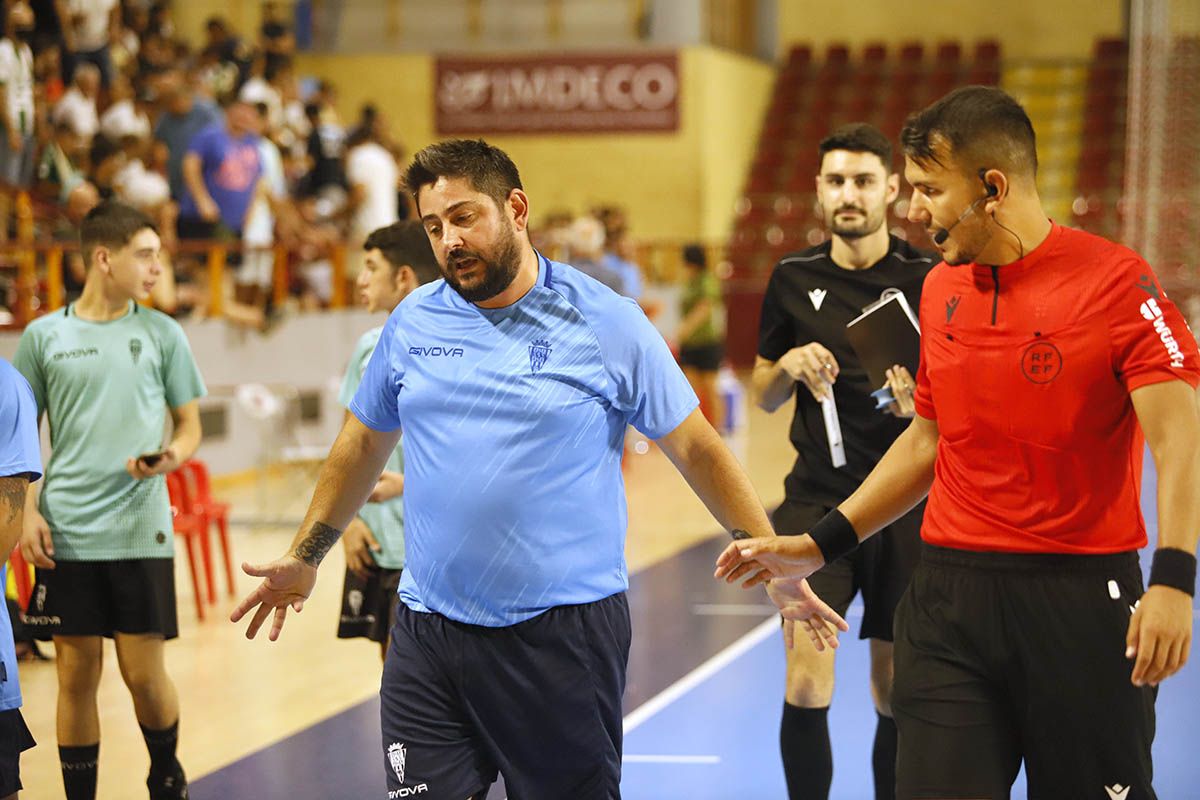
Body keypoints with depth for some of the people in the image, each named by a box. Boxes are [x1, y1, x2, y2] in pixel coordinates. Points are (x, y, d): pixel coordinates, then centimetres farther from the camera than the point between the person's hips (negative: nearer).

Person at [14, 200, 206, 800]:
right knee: (77, 676, 3)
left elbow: (190, 425, 10)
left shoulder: (162, 334, 6)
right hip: (66, 537, 0)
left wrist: (172, 457, -12)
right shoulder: (43, 337, 4)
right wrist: (26, 513, -4)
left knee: (144, 673, 0)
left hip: (141, 531, 0)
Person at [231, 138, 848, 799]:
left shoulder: (606, 322, -3)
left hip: (564, 637, -3)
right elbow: (364, 445, 21)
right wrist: (304, 558, 24)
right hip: (427, 637, 3)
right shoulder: (413, 322, 7)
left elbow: (695, 448, 1)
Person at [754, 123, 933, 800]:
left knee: (896, 695, 7)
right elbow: (763, 396, 14)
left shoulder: (930, 280, -4)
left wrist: (922, 404, -22)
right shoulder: (794, 279, 4)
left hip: (904, 507, -1)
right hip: (816, 502, 1)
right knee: (807, 686, -11)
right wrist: (789, 366, -8)